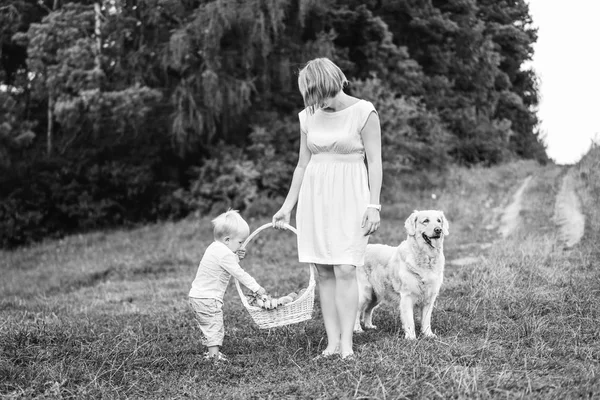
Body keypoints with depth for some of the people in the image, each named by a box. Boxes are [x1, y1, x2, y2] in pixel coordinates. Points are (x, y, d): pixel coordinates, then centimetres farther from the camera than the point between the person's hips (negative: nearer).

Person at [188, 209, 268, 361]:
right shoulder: (225, 254, -21)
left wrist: (236, 257, 5)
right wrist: (256, 288, -10)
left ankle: (211, 352, 27)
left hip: (198, 295, 10)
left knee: (210, 327, 19)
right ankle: (214, 355, -7)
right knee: (214, 326, -6)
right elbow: (239, 274, -18)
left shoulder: (215, 248, 10)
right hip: (208, 299, -10)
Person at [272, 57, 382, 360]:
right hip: (314, 196, 5)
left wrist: (374, 205, -11)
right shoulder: (308, 117, 8)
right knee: (324, 272, 2)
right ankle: (332, 342, 5)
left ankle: (346, 344, -9)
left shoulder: (363, 112, -7)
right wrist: (287, 206, 14)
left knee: (344, 269, -13)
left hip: (349, 196, -5)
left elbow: (374, 162, -5)